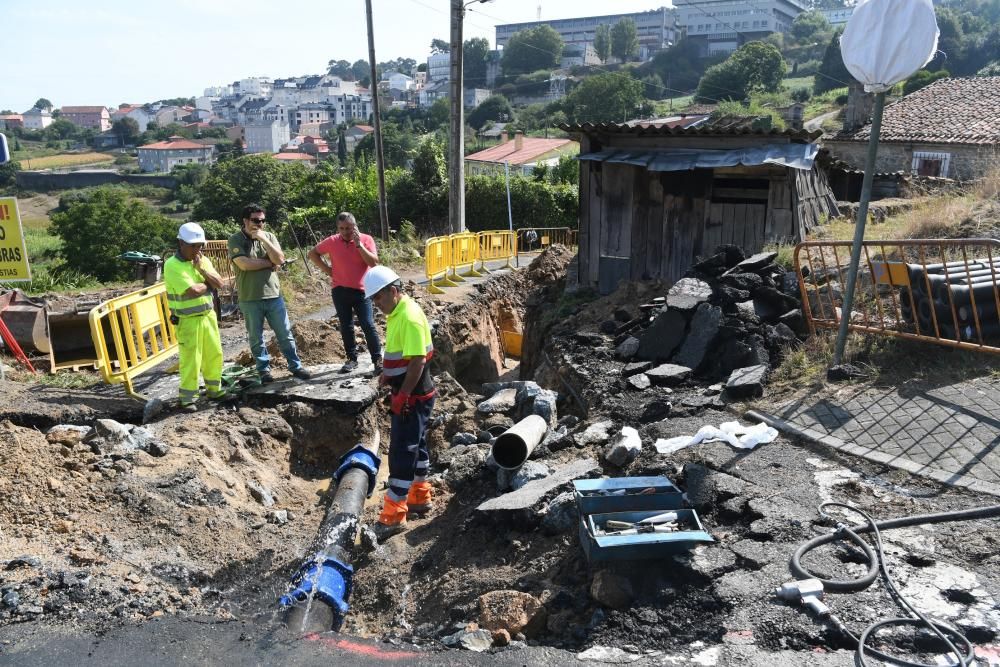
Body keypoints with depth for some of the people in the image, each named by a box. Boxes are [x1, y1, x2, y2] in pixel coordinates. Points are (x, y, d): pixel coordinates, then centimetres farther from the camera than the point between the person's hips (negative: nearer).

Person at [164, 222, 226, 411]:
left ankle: (214, 390, 29)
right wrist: (208, 284, -6)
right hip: (187, 321, -7)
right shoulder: (172, 265, -16)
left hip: (208, 315, 7)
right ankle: (187, 398, 9)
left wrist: (202, 270, -14)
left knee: (215, 354, 13)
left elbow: (219, 284, -3)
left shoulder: (203, 260, 6)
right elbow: (193, 291, -25)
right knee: (191, 360, -4)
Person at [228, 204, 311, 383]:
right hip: (249, 299, -3)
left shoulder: (269, 236, 5)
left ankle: (296, 366, 18)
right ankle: (264, 370, 21)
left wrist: (264, 239, -15)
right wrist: (270, 263, -8)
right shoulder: (235, 240, -6)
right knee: (256, 338, 8)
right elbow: (244, 264, -19)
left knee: (285, 334, 8)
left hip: (273, 295, 3)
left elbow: (280, 259, -7)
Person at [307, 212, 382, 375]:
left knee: (368, 325, -8)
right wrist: (327, 270, 2)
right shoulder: (332, 241, 0)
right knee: (346, 326, 8)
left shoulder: (366, 239, -5)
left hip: (362, 290, -2)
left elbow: (373, 262, -16)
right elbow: (313, 254, 13)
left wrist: (358, 244, -20)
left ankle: (378, 360, -1)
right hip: (340, 290, 3)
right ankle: (352, 359, 20)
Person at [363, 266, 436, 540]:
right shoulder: (397, 313, 8)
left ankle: (393, 516, 2)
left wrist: (402, 396, -22)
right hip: (409, 394, 10)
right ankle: (420, 497, 33)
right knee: (416, 446, 19)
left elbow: (418, 361, -26)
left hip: (413, 398, -10)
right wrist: (387, 374, 18)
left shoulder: (410, 317, -23)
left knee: (401, 453, -5)